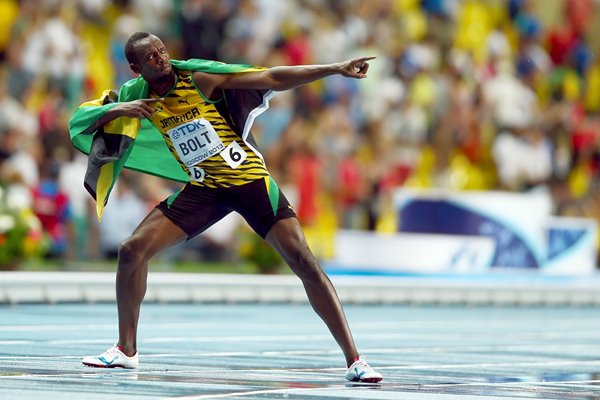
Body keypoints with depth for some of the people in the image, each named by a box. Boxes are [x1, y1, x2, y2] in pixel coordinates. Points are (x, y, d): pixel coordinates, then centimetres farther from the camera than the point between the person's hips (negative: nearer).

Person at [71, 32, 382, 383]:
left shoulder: (200, 79, -12)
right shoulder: (138, 97, 0)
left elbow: (273, 79, -15)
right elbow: (80, 123, 2)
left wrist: (336, 69, -22)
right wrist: (116, 111, -18)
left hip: (250, 179, -4)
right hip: (202, 188, 4)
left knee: (304, 261, -14)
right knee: (132, 251, -6)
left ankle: (354, 359, -9)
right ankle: (126, 350, 10)